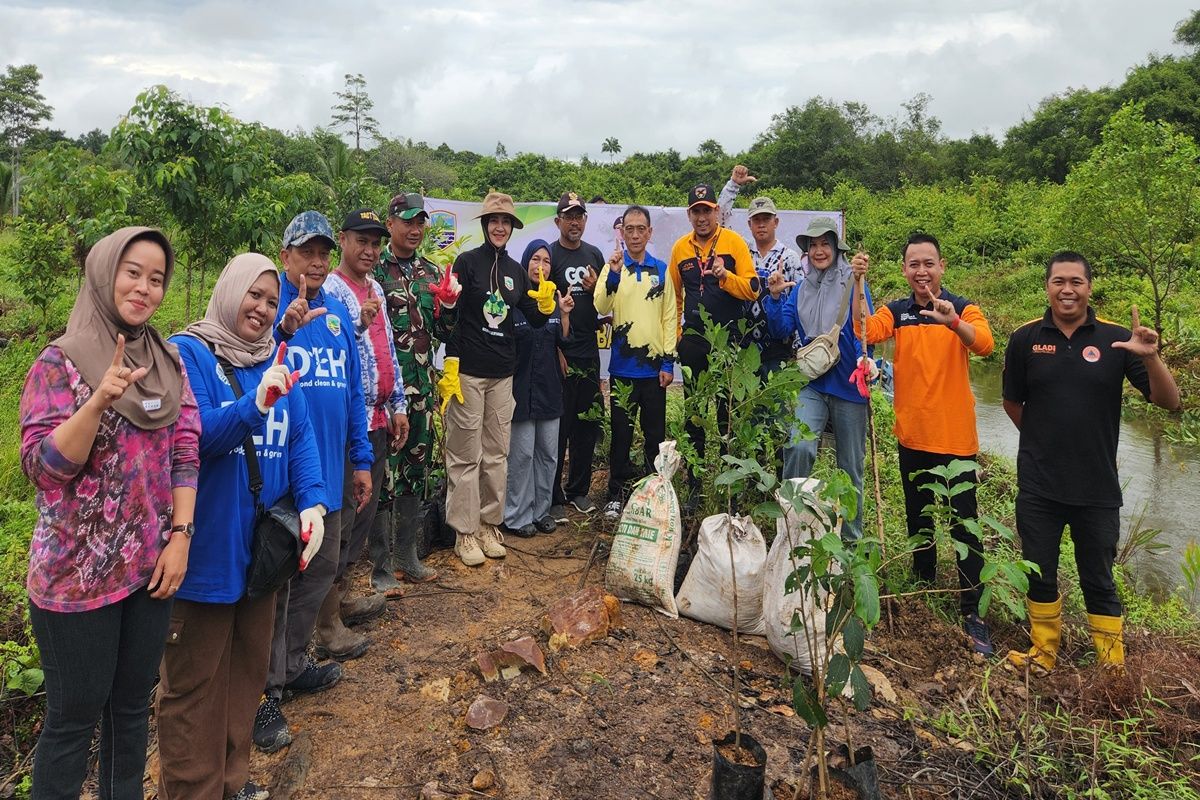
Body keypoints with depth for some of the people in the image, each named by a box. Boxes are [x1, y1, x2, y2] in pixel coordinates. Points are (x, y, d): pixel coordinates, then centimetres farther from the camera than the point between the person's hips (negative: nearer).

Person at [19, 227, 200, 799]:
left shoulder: (169, 362, 4)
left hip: (149, 567, 4)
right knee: (73, 717, 8)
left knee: (133, 705, 17)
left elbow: (186, 452, 4)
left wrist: (181, 536, -4)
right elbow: (42, 466, -15)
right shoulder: (60, 362, -9)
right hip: (76, 573, -4)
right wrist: (99, 400, -29)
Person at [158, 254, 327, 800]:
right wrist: (253, 405, -37)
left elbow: (301, 440, 3)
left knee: (247, 670, 20)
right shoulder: (187, 353, -9)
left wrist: (311, 503, -12)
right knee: (194, 683, 7)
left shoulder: (275, 361, 9)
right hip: (203, 550, -6)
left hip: (260, 547, 6)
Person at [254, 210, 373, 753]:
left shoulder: (337, 312, 9)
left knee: (321, 570, 17)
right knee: (274, 581, 2)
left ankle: (293, 666, 36)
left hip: (327, 467, 7)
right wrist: (284, 330, -43)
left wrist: (361, 459, 13)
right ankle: (265, 694, 15)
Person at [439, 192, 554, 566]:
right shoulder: (466, 261, -4)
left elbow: (536, 320, 14)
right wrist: (450, 368, -14)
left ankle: (489, 524, 22)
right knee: (466, 455, 1)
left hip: (503, 373, 5)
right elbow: (449, 315, -8)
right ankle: (464, 532, 10)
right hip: (468, 371, -5)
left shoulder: (516, 270, 11)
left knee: (496, 453, 11)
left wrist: (546, 304, -8)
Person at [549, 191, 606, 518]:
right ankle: (553, 497, 10)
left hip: (588, 352, 6)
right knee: (557, 427, -1)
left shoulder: (595, 255, 13)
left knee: (587, 424, 11)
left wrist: (595, 288, -3)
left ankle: (579, 490, 24)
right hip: (560, 355, -5)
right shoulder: (549, 256, -4)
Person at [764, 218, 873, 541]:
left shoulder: (853, 284, -3)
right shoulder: (799, 289, 8)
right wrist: (775, 296, -13)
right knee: (799, 446, -25)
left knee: (851, 466, 9)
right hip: (813, 383, 2)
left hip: (849, 384, -1)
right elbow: (782, 331, -1)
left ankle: (851, 537, 26)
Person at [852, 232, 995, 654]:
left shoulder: (963, 308, -5)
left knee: (965, 526, -1)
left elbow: (984, 344, -25)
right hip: (912, 434, 4)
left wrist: (953, 321, -45)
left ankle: (971, 612, 8)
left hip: (955, 436, -4)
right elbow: (863, 332, -17)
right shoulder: (896, 312, 3)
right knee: (918, 521, 19)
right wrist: (858, 283, -29)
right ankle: (923, 592, 37)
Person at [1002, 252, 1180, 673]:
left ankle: (1113, 667, 26)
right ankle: (1043, 654, 32)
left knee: (1098, 581, 11)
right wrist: (1046, 439, 7)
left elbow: (1169, 401, -8)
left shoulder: (1116, 338, -5)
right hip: (1038, 486, 1)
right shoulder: (1026, 338, -2)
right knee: (1040, 575, 13)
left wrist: (1150, 357, -24)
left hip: (1098, 488, -1)